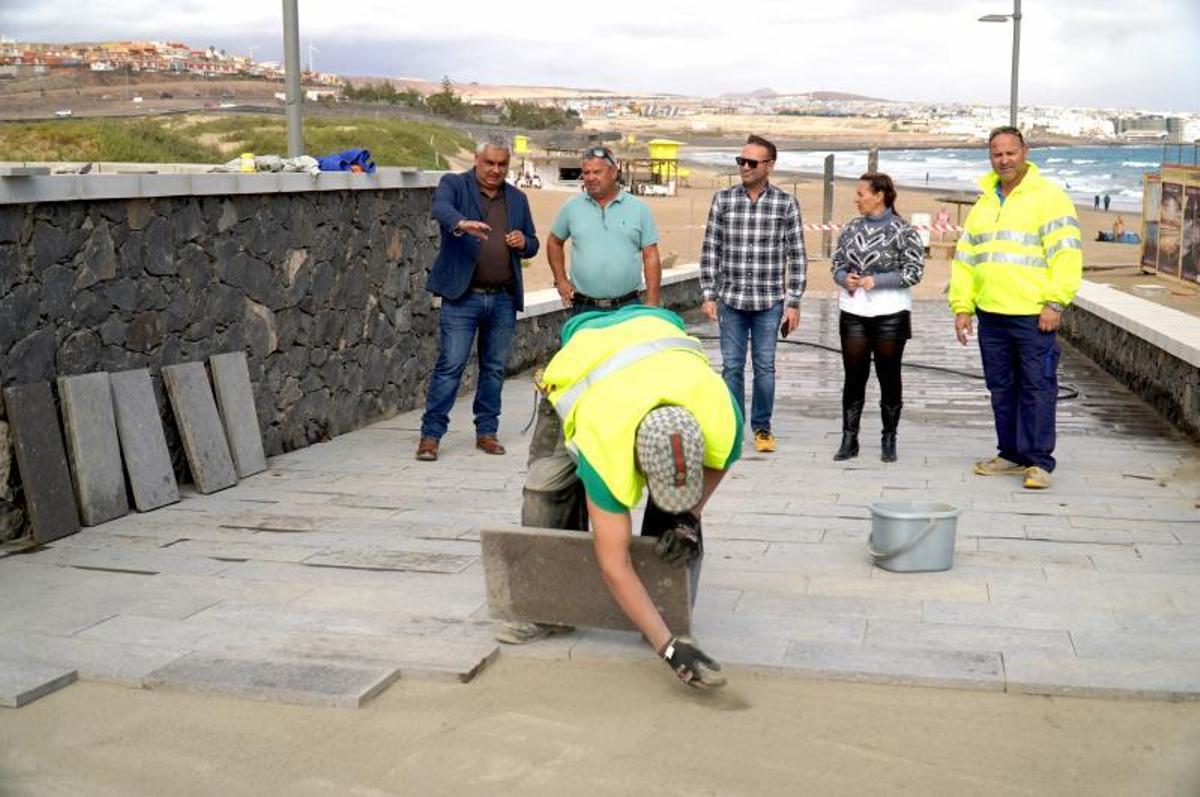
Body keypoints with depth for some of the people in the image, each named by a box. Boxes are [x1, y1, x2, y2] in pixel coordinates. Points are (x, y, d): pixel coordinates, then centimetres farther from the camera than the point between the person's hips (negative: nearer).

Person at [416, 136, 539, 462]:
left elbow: (533, 245, 22)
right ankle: (431, 434, 0)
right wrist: (462, 224, -43)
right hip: (462, 297, -5)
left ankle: (486, 432, 19)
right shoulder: (454, 185, 1)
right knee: (450, 366, -6)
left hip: (504, 299, 5)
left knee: (495, 368, 9)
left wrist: (524, 242, -3)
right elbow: (441, 208, -22)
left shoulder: (517, 198, 16)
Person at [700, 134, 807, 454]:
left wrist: (793, 303, -3)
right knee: (731, 365, 6)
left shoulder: (786, 204, -1)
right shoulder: (723, 199, 2)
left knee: (765, 367, 6)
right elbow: (710, 250, 4)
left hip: (769, 301, -1)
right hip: (731, 299, 1)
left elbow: (797, 256, 1)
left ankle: (762, 428, 19)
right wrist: (708, 295, -1)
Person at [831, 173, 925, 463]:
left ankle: (889, 441, 16)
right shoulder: (850, 229, 9)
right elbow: (837, 264, 15)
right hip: (853, 313, 3)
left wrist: (876, 280, -17)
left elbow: (914, 271, -8)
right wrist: (844, 278, -8)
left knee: (889, 378, 6)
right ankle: (849, 439, 11)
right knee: (854, 377, 4)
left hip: (890, 315, -3)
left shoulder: (903, 231, -5)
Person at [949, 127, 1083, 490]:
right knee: (1001, 389, 12)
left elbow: (1066, 252, -9)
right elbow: (964, 258, 19)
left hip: (1034, 316, -6)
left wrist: (1055, 302, -15)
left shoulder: (1049, 196, -2)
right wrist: (962, 306, 11)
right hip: (990, 314, 6)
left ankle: (1038, 461, 1)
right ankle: (1011, 454, 22)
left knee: (1037, 388, -4)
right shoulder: (984, 202, 18)